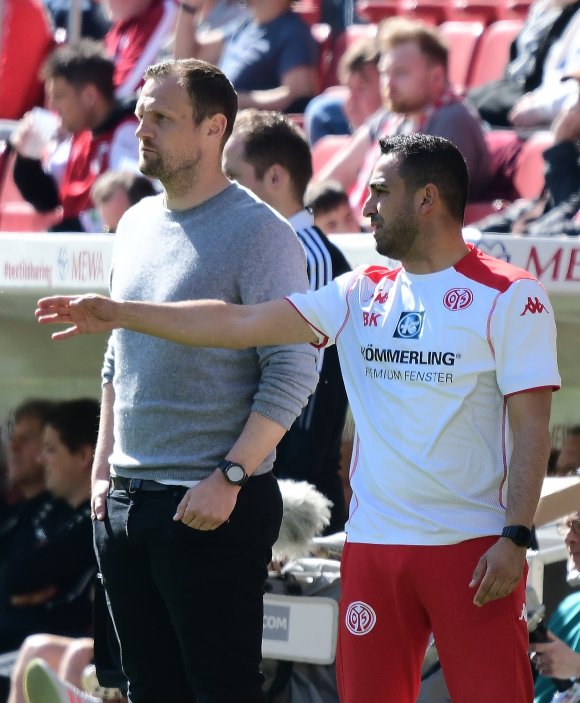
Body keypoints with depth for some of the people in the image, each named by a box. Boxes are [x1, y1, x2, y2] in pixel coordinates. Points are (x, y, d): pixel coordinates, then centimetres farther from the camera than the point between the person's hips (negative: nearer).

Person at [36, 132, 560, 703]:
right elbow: (243, 323, 9)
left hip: (474, 547, -5)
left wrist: (515, 538, -15)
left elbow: (531, 427, -7)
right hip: (373, 543, 5)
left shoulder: (509, 296, -3)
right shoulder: (360, 295, 12)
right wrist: (118, 313, 6)